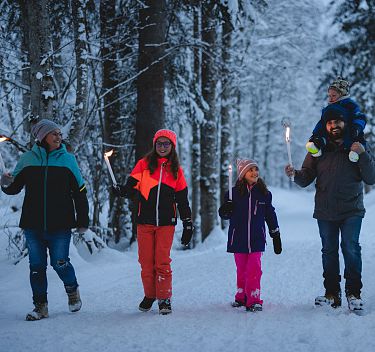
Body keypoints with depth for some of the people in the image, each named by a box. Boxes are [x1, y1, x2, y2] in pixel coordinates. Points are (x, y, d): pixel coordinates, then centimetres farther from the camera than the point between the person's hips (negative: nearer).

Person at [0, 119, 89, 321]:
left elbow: (79, 192, 7)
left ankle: (72, 291, 25)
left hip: (60, 225, -1)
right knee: (37, 266, 3)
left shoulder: (67, 160, 4)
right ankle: (40, 306, 14)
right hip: (33, 224, 2)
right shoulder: (28, 159, 6)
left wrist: (83, 221, 5)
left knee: (60, 263, -4)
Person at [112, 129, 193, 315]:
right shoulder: (144, 164, 6)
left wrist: (188, 224, 10)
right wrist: (122, 191, -26)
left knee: (162, 262, -4)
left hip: (166, 223, 0)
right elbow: (133, 186, -4)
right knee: (146, 261, 4)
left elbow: (182, 200, 12)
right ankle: (149, 295, 21)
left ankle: (164, 299, 5)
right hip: (145, 221, 0)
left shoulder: (176, 170, 10)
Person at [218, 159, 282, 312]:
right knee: (242, 269, 9)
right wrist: (225, 210, -18)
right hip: (238, 238, 0)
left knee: (254, 268, -9)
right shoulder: (234, 192, 0)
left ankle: (254, 300, -4)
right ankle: (241, 297, 23)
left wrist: (276, 236, 14)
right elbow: (224, 214, 6)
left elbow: (270, 215, 12)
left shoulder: (264, 193, 4)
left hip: (256, 239, 0)